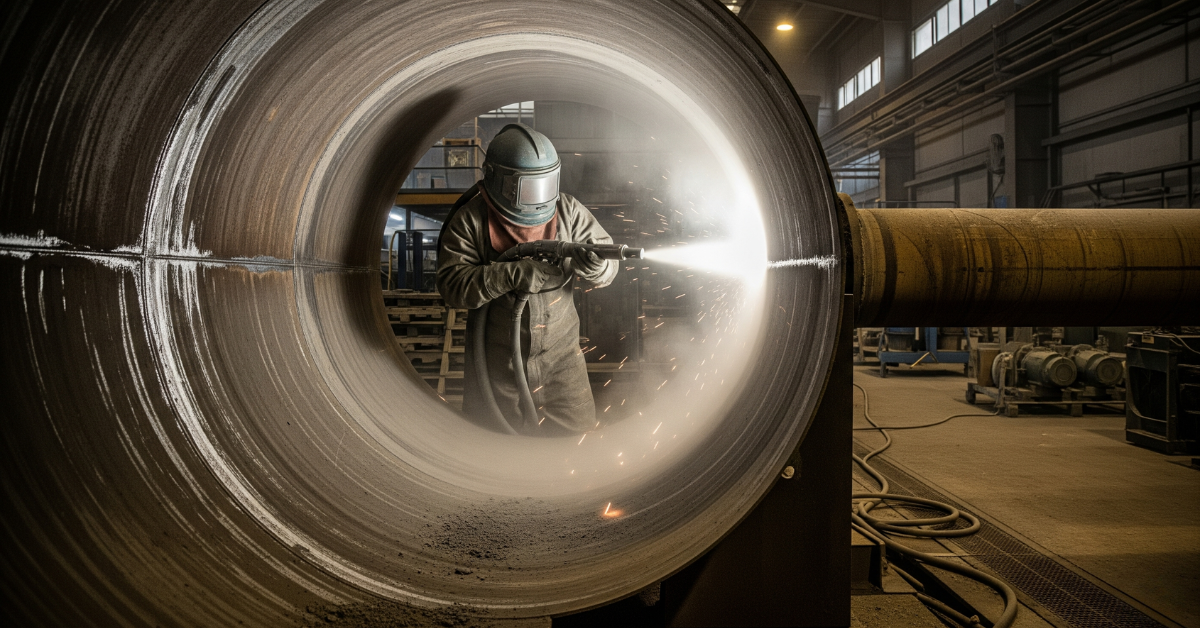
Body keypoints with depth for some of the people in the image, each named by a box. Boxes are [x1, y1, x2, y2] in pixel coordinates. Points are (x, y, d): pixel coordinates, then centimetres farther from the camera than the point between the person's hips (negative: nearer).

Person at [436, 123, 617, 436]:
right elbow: (451, 284, -19)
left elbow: (609, 268, -2)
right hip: (497, 365, -1)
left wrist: (594, 264, -27)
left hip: (560, 356, 2)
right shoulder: (470, 220, -11)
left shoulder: (569, 212, -4)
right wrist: (512, 274, -32)